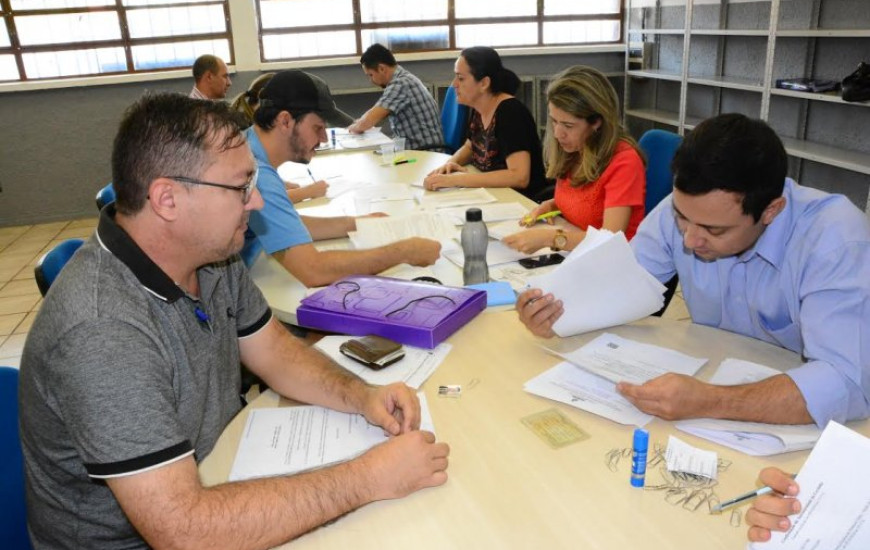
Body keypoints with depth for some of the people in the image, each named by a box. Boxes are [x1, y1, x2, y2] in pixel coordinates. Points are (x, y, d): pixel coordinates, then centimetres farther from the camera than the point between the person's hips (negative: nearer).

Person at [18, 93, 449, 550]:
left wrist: (362, 397, -13)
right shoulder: (100, 332, -32)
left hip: (215, 480, 7)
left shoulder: (212, 255, -7)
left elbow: (276, 352, 5)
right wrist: (371, 478, -30)